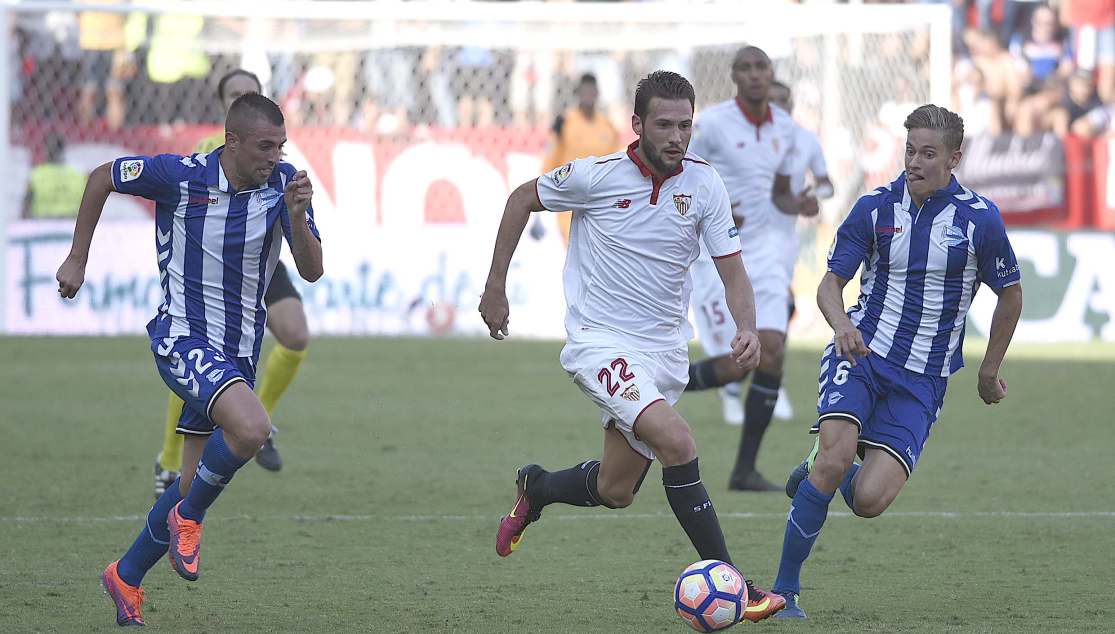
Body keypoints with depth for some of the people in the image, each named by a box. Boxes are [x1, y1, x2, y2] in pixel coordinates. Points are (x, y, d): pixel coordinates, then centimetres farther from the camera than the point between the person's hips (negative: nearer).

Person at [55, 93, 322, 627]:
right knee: (251, 427, -31)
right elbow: (103, 177, 3)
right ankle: (187, 517, -6)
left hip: (238, 351, 5)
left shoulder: (283, 183, -6)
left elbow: (311, 271, -10)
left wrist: (297, 217, -29)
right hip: (182, 336, -5)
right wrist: (77, 258, 7)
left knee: (194, 484, 11)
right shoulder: (179, 175, -15)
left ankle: (126, 577, 32)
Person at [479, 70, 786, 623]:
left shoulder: (703, 183, -3)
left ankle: (536, 488, 45)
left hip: (663, 350, 5)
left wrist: (747, 329, -21)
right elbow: (522, 199, 5)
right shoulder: (595, 175, -12)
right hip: (599, 343, -5)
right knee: (677, 441, -27)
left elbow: (732, 271, -1)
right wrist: (495, 286, 6)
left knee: (614, 492, 12)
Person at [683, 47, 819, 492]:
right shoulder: (711, 124, -11)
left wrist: (800, 205, -3)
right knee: (735, 366, -12)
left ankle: (745, 470, -2)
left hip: (763, 250, 5)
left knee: (772, 352, -10)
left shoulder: (783, 126, 7)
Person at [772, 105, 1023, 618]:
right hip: (861, 352, 0)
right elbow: (831, 282, 3)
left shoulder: (980, 219, -4)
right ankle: (784, 589, -12)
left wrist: (989, 372, 16)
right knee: (836, 457, -26)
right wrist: (841, 323, -19)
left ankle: (816, 477, 20)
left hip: (922, 381, 0)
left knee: (869, 499, -17)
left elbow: (1010, 294, 10)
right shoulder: (875, 209, 0)